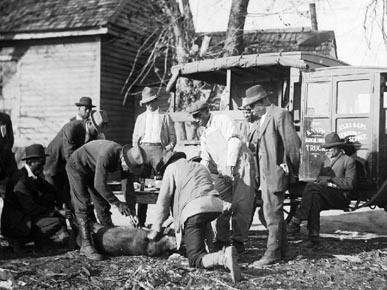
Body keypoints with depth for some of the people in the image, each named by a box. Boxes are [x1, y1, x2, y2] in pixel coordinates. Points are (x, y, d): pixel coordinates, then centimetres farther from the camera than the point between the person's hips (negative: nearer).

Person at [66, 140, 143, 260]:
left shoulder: (127, 160, -15)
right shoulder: (106, 155, -39)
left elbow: (128, 186, -6)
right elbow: (100, 185, -35)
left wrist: (131, 211, -10)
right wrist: (118, 203, -27)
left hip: (93, 171, 8)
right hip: (77, 167, -8)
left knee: (103, 205, 6)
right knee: (82, 206, -13)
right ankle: (85, 245, -15)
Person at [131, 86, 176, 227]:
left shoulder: (165, 117, 15)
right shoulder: (141, 118, 22)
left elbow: (172, 136, 13)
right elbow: (135, 138, 22)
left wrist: (169, 147, -4)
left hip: (159, 149, -3)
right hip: (143, 149, 3)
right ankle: (140, 220, 3)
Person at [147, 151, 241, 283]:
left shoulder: (172, 168, 15)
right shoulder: (200, 166, 36)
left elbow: (163, 200, 9)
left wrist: (156, 229, 17)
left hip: (193, 210, -7)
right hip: (215, 206, 7)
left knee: (195, 258, -6)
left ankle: (224, 257, -34)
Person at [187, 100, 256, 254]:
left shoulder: (221, 120, -2)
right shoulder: (204, 136, 21)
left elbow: (235, 141, -14)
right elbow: (206, 160, 21)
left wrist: (230, 165, -22)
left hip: (241, 165, -7)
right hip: (222, 171, 7)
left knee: (240, 205, -7)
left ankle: (239, 241, 1)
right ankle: (221, 240, 7)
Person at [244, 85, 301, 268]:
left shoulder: (280, 115, -11)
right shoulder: (265, 119, 18)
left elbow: (293, 143, -15)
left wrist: (292, 170, -10)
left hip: (276, 171, -10)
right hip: (266, 173, 10)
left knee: (272, 213, -7)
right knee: (273, 212, 16)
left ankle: (273, 253, -1)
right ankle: (281, 250, 26)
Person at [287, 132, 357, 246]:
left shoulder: (348, 161, 5)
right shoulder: (325, 162, 27)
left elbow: (350, 184, -6)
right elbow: (319, 180, 19)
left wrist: (330, 179, -11)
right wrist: (319, 181, -5)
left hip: (341, 197, -6)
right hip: (325, 195, 6)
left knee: (312, 187, -29)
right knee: (314, 198, -32)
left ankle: (296, 220, -30)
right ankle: (313, 236, -35)